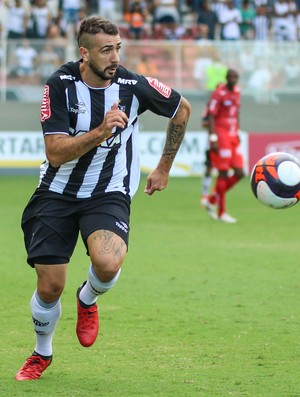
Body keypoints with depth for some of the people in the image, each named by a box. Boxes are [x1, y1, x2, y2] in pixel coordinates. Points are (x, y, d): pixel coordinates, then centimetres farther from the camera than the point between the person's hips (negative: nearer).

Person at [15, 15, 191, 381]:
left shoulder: (133, 86, -10)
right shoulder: (60, 84, -12)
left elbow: (182, 108, 11)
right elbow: (56, 153, -17)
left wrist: (164, 168, 17)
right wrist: (101, 132, -31)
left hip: (108, 195, 0)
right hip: (57, 194, 0)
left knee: (107, 263, -30)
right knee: (49, 287, -3)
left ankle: (88, 300, 8)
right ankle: (41, 354, 29)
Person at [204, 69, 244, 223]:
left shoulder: (237, 91, 12)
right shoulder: (219, 93, -11)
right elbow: (211, 116, -13)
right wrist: (213, 139, -19)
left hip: (233, 137, 8)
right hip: (221, 136, -8)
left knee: (239, 173, 3)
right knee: (223, 173, -5)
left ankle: (212, 200, 17)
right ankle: (221, 212, 4)